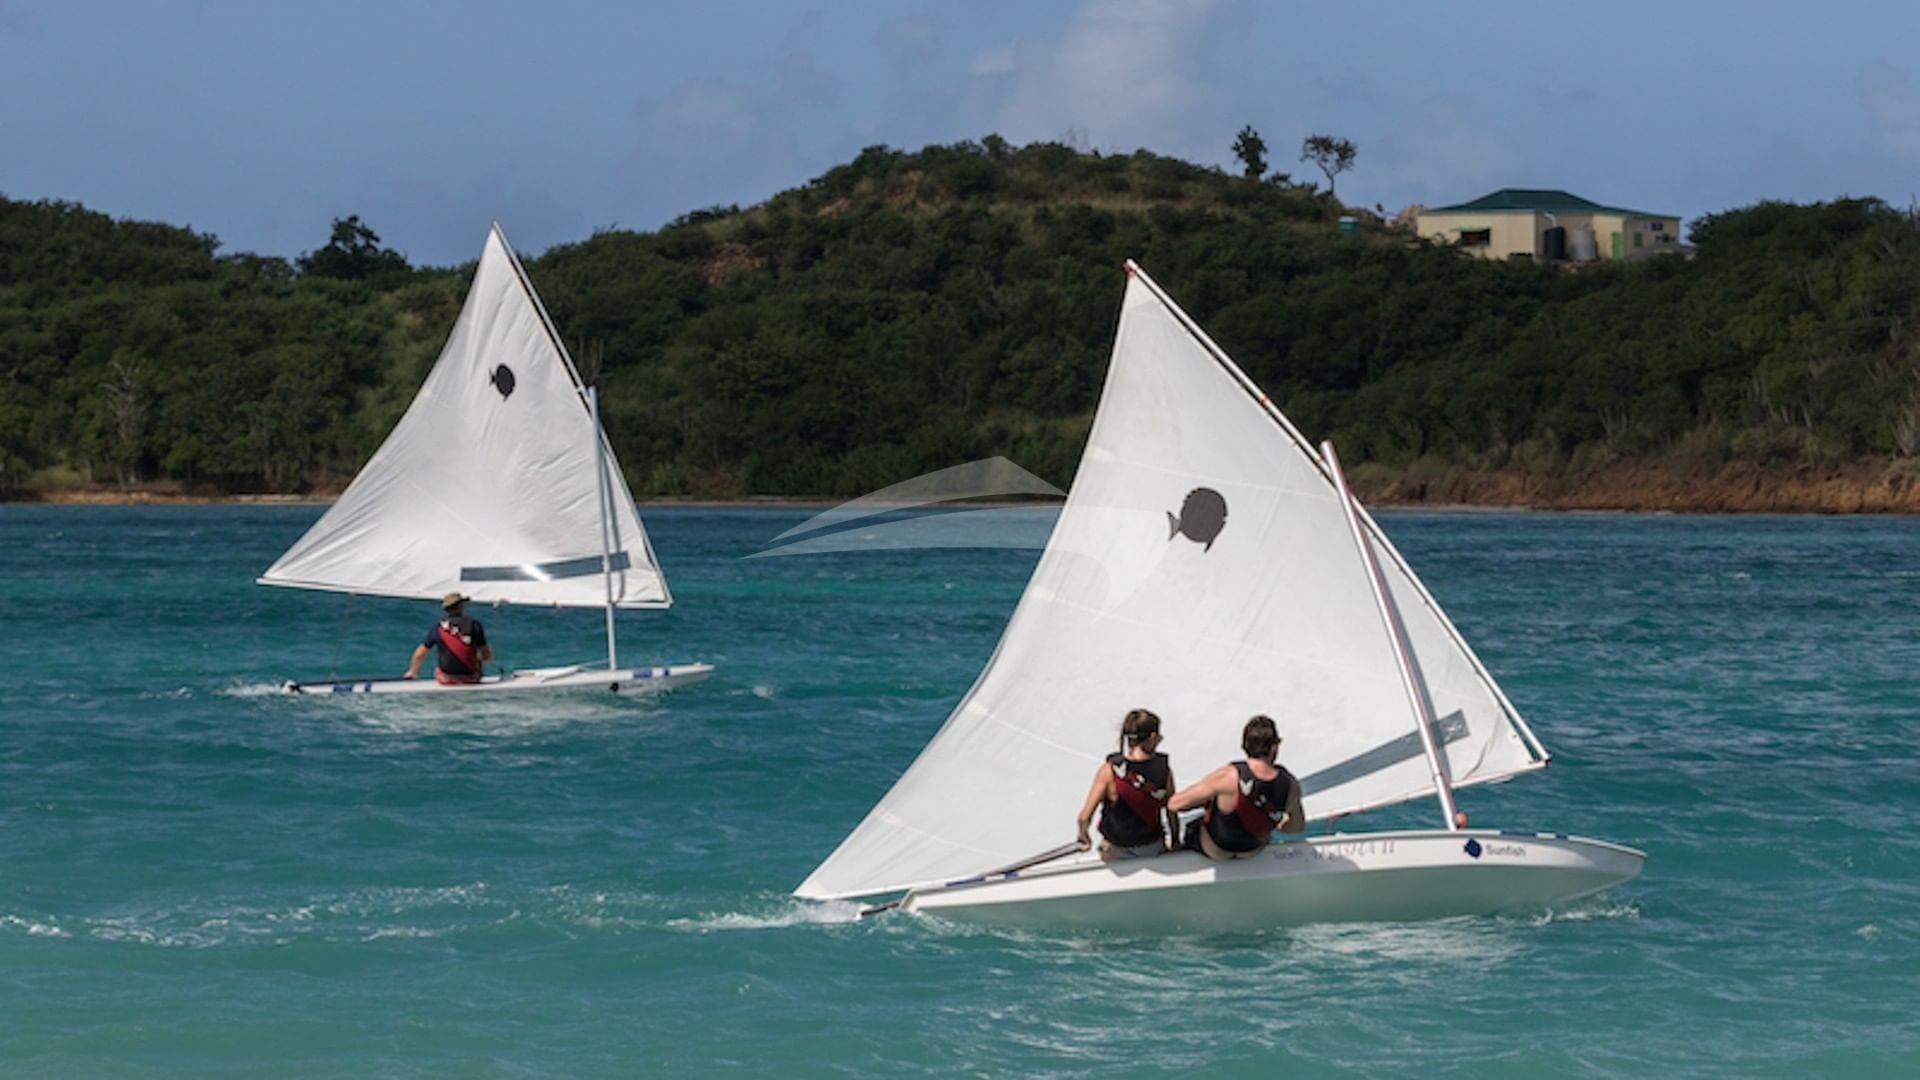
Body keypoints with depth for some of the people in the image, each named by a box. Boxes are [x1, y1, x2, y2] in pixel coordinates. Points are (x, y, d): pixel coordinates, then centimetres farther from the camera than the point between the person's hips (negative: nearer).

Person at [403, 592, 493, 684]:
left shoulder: (438, 627, -4)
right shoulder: (474, 624, -9)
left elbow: (420, 653, 4)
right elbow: (487, 656, -7)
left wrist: (412, 671, 22)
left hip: (446, 679, 1)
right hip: (470, 678, -1)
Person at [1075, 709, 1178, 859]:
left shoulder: (1109, 770, -22)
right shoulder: (1164, 770, -17)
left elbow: (1085, 817, -17)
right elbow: (1172, 813, -5)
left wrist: (1084, 838, 5)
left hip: (1118, 852, -2)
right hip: (1154, 849, 2)